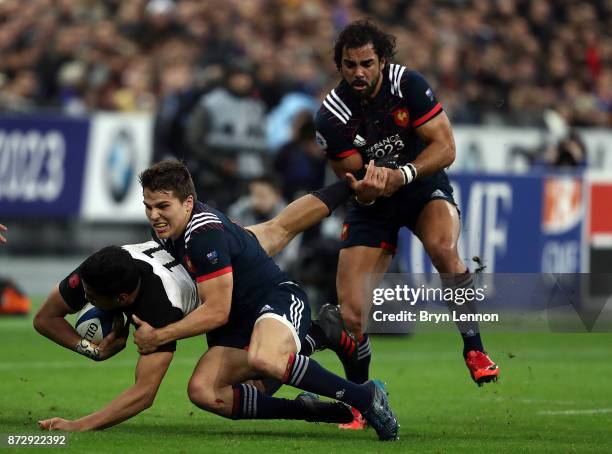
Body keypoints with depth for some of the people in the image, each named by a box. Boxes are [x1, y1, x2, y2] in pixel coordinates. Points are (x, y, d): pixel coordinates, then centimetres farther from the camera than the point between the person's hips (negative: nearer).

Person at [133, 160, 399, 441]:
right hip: (239, 323, 9)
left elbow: (216, 312, -21)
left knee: (263, 359, -43)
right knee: (202, 391, -17)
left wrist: (158, 336, -14)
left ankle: (365, 397, -28)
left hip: (279, 300, -9)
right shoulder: (166, 231, 7)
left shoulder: (205, 234, -22)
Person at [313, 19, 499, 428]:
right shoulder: (331, 116, -16)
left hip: (423, 184, -1)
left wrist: (404, 174, -33)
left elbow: (445, 147, -17)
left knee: (443, 248, -36)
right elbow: (351, 180, -8)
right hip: (372, 204, 1)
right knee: (350, 312, -11)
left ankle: (475, 350, -20)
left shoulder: (408, 85, -16)